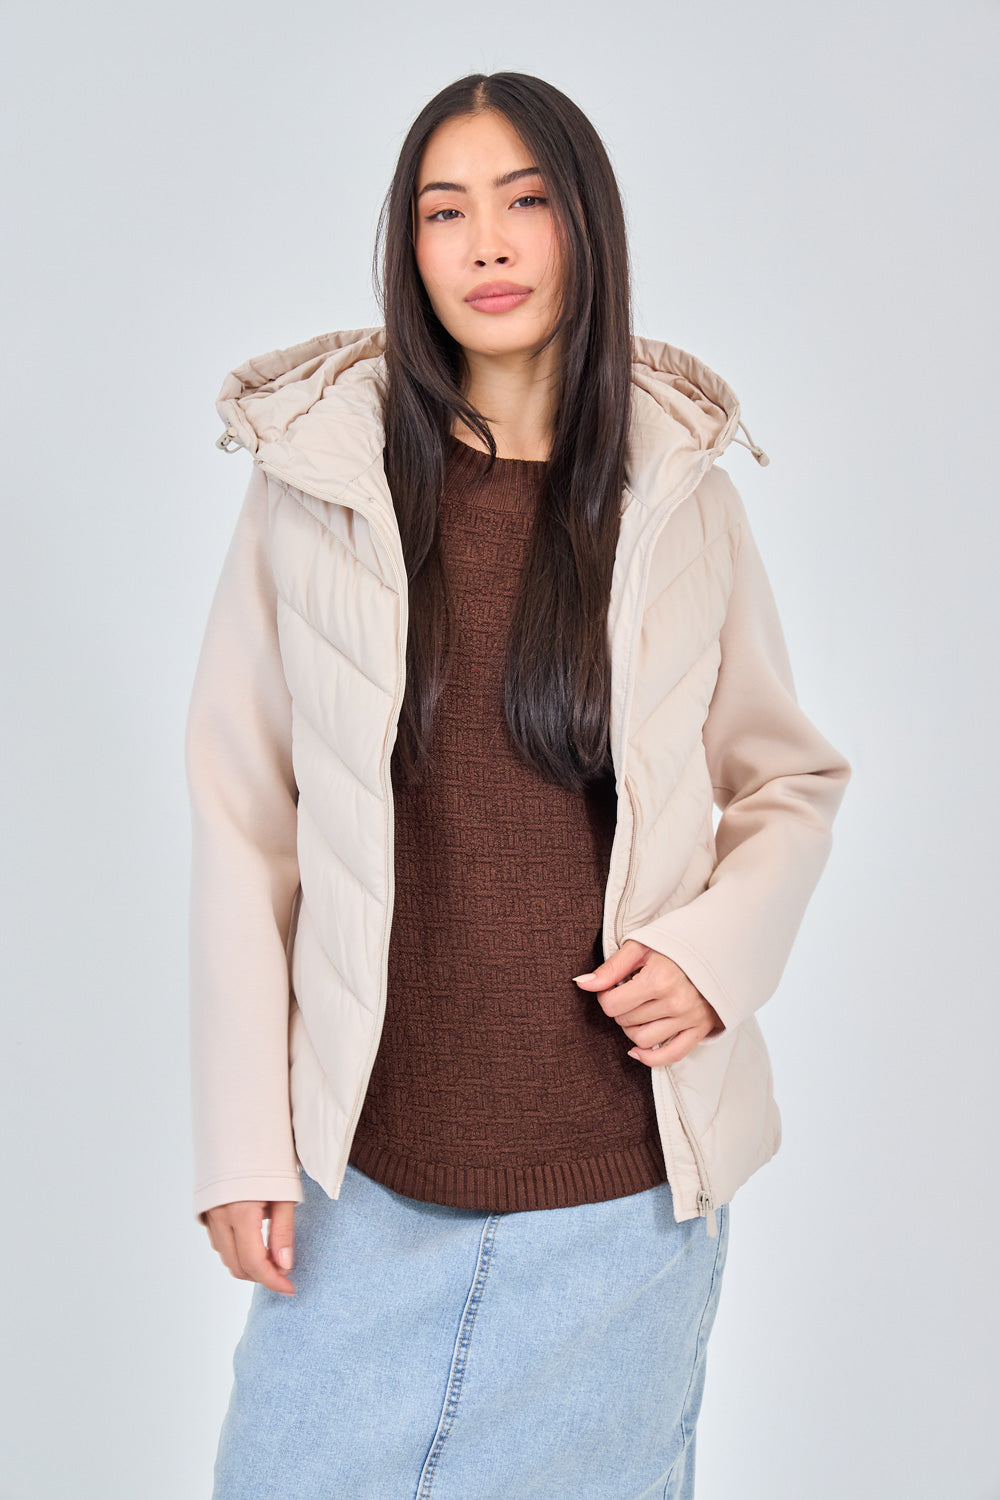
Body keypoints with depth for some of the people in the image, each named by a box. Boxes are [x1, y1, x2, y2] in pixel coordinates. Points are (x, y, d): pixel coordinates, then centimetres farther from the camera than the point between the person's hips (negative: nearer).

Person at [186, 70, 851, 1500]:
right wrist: (241, 1140, -4)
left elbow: (792, 780, 10)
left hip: (626, 1171, 1)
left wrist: (716, 951, -10)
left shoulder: (684, 496, 0)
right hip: (367, 1166, 0)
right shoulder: (318, 478, -3)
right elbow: (241, 818, -2)